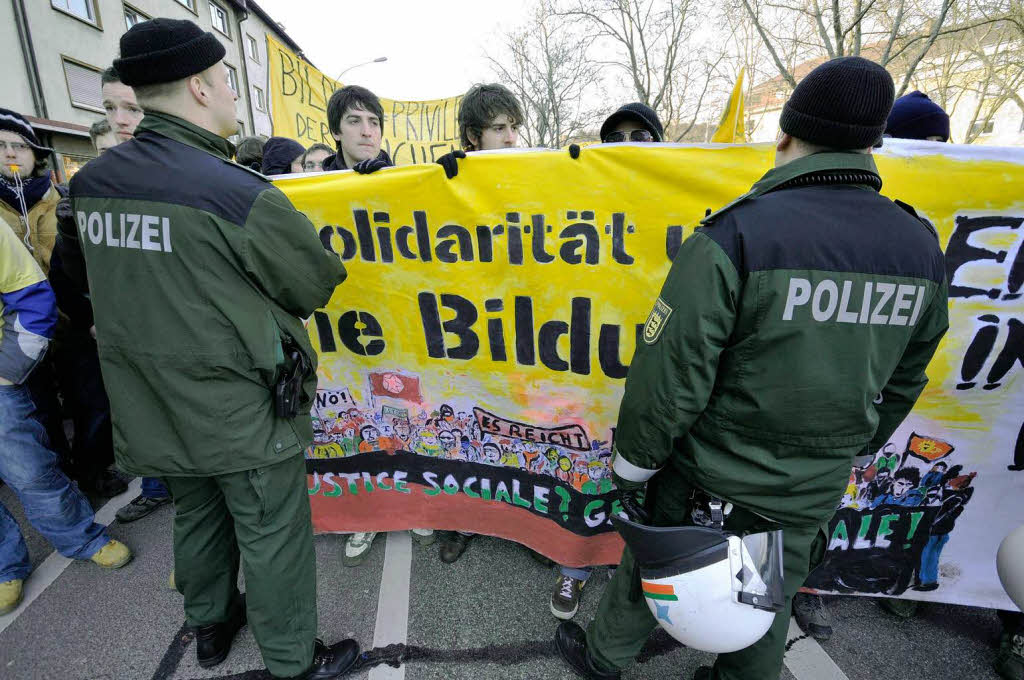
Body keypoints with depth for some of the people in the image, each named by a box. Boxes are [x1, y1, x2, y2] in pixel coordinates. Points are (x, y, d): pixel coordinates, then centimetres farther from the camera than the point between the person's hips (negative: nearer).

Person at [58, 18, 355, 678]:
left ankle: (211, 625, 50)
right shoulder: (241, 193, -23)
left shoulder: (88, 184, 0)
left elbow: (87, 273, 17)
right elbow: (316, 284, -11)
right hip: (246, 415, -7)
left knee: (198, 515, 26)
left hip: (154, 411, 7)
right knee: (271, 536, 10)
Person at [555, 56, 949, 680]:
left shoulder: (736, 236, -23)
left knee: (647, 573, 21)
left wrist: (633, 463, -6)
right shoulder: (921, 249, -3)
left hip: (708, 486, -4)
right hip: (813, 495, 4)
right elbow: (901, 387, 7)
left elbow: (670, 376, -22)